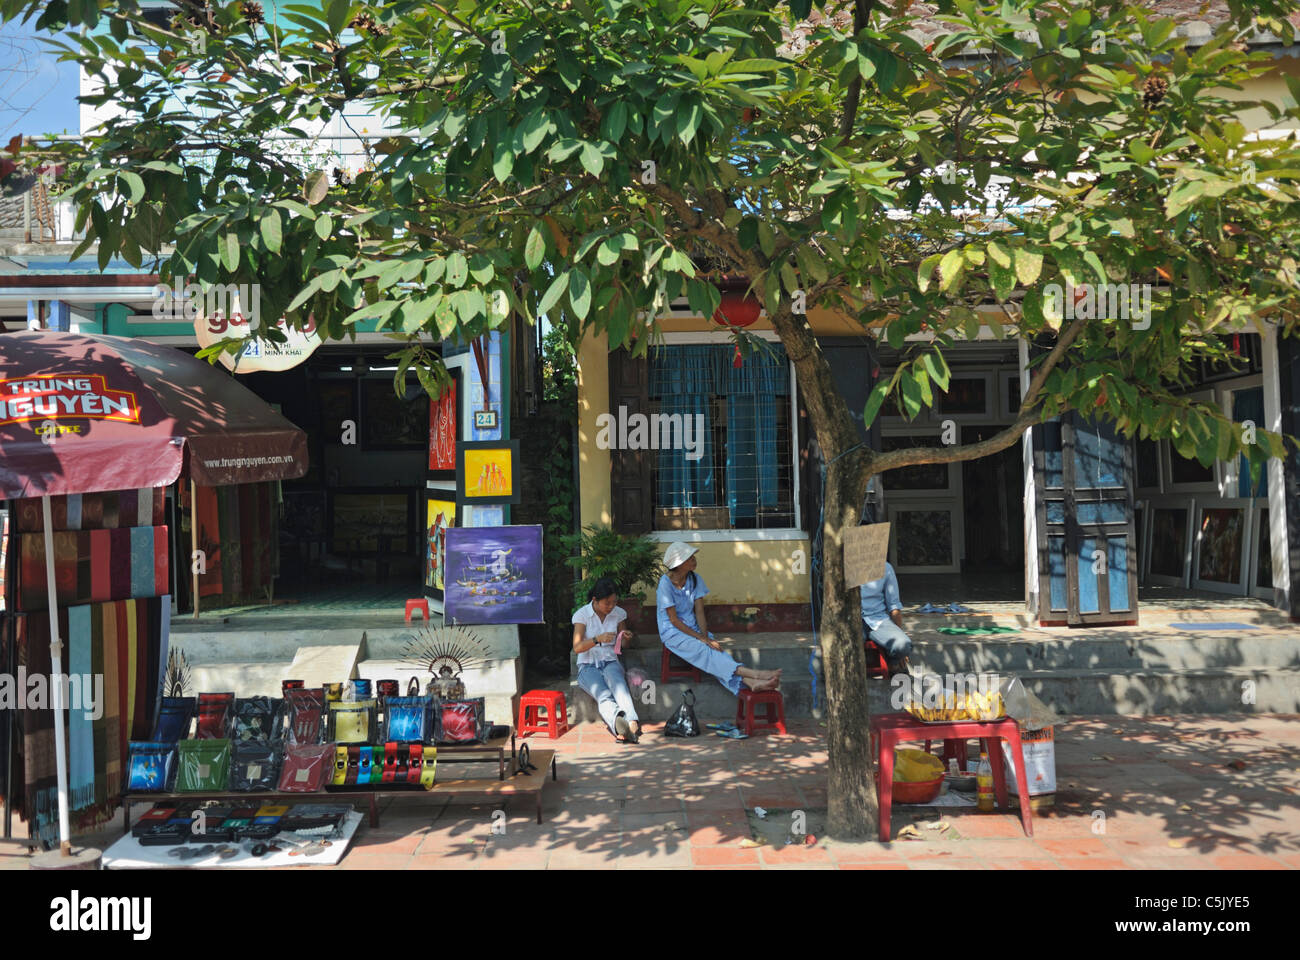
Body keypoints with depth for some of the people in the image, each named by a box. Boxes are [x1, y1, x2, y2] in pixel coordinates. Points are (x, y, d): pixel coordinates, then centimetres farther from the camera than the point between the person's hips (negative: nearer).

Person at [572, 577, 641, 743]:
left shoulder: (619, 614, 6)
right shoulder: (582, 615, -5)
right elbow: (577, 648, -14)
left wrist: (625, 638, -8)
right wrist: (598, 639, -31)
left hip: (610, 662, 2)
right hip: (587, 666, -2)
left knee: (619, 687, -35)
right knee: (603, 695, -35)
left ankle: (632, 723, -59)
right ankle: (619, 722, -64)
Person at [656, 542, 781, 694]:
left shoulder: (695, 579, 3)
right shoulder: (666, 583, -16)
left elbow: (699, 612, 1)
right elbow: (673, 620, -16)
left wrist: (705, 636, -17)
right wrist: (702, 638, -20)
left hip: (692, 628, 5)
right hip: (672, 632, -5)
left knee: (716, 650, -23)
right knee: (704, 651, -31)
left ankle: (751, 683, -47)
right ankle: (754, 674, -48)